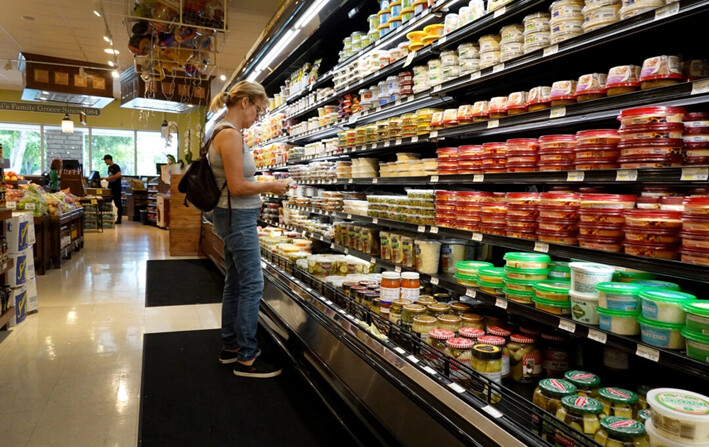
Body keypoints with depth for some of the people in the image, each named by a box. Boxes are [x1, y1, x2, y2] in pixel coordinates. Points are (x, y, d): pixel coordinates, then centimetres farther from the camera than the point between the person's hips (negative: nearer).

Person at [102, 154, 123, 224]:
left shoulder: (116, 167, -11)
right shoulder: (109, 167, 16)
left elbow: (118, 175, -27)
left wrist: (108, 178, -22)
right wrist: (104, 178, 10)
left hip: (116, 188, -9)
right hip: (110, 187, 9)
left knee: (117, 203, -2)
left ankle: (119, 219, 4)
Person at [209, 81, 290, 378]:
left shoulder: (225, 132, 14)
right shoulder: (231, 134, -17)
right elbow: (237, 186, -20)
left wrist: (265, 186, 11)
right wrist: (271, 186, -10)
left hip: (235, 217, 10)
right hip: (239, 218, -10)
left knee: (235, 284, 16)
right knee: (252, 286, -4)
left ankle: (230, 348, 28)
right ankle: (246, 359, 6)